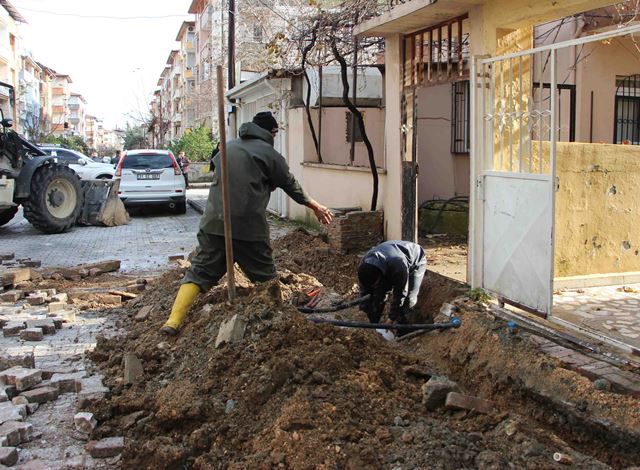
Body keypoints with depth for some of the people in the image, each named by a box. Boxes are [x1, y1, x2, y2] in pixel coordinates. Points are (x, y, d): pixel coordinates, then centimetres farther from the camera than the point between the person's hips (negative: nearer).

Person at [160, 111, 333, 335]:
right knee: (265, 276, 11)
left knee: (200, 272, 6)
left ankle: (173, 322, -4)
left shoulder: (228, 147, 17)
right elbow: (291, 186, 12)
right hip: (249, 226, -4)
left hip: (213, 223, 4)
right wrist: (316, 207, 26)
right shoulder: (269, 154, 3)